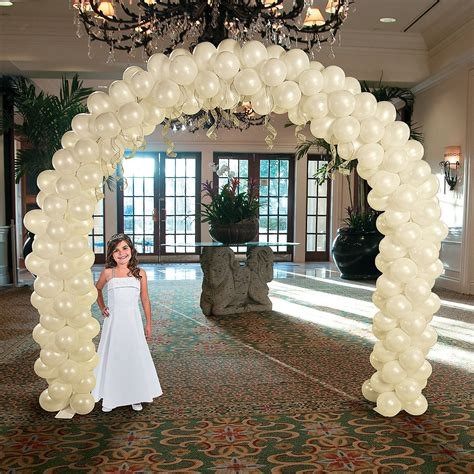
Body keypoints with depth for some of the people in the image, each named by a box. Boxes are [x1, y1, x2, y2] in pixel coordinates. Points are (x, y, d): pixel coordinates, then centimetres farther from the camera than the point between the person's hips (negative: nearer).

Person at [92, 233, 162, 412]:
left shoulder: (140, 273, 2)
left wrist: (148, 324, 7)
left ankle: (135, 397, 20)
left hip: (133, 321, 1)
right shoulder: (108, 273, 0)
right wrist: (102, 308, 11)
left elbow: (145, 299, 7)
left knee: (135, 357, 6)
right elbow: (97, 289, 20)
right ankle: (110, 397, 20)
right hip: (113, 322, 0)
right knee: (112, 357, 6)